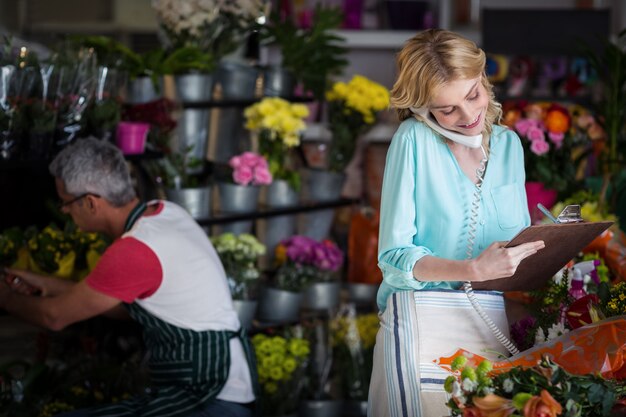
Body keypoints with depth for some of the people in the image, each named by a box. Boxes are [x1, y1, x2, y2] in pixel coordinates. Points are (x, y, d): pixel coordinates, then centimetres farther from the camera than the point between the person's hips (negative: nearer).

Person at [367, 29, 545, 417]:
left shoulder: (509, 144, 10)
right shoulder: (414, 140, -4)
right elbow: (395, 258, -9)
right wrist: (474, 270, -23)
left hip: (498, 319, 4)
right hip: (424, 315, -4)